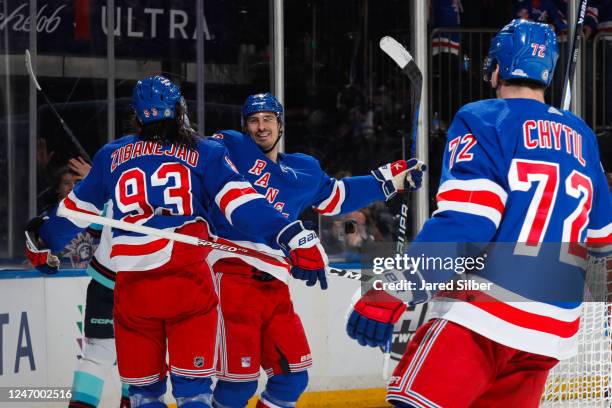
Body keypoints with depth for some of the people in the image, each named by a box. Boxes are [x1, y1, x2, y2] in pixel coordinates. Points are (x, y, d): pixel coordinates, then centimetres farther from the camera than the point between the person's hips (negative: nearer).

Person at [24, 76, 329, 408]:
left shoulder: (111, 156, 15)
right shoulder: (206, 153, 7)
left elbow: (77, 209, 24)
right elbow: (241, 202, -6)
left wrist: (42, 242, 41)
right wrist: (293, 237, -10)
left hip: (133, 288, 2)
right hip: (188, 281, -2)